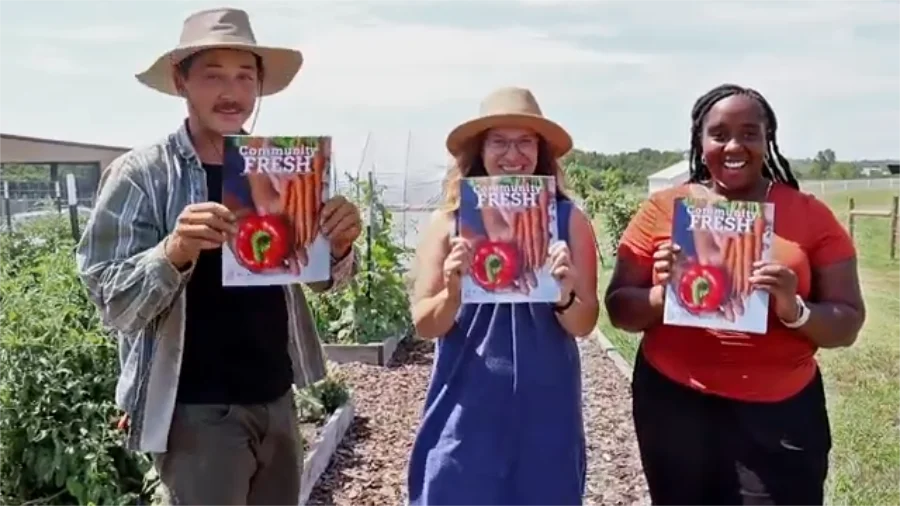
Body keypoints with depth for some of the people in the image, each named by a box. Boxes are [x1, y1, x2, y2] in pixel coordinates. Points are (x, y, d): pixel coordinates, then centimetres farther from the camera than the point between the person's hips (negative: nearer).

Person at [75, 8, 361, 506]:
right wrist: (174, 250, -32)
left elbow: (317, 277, 9)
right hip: (196, 411, -5)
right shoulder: (139, 174, -10)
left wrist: (339, 247, -14)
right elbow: (114, 304, -13)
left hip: (275, 397, 5)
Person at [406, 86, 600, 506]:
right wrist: (453, 292, -21)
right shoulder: (449, 221, -3)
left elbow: (584, 325, -2)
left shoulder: (568, 219, -3)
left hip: (544, 406, 1)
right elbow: (425, 325, -1)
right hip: (465, 405, 0)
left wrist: (564, 296, -23)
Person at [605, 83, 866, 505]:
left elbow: (848, 324, -1)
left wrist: (795, 309, -21)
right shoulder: (663, 209, -1)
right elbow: (619, 309, 0)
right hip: (674, 404, 1)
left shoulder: (810, 216, 0)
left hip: (781, 411, 0)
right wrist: (661, 295, -20)